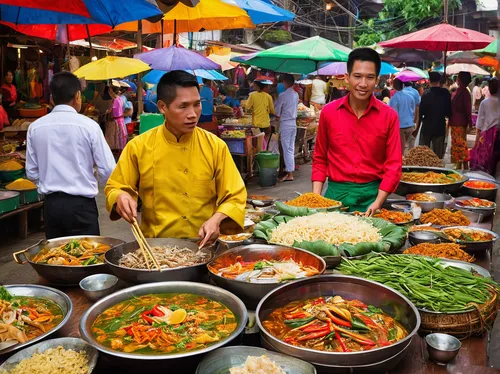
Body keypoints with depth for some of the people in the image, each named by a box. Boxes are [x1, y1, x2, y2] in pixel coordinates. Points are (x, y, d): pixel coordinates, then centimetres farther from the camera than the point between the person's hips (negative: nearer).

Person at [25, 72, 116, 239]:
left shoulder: (35, 127, 1)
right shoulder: (88, 125, -9)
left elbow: (32, 173, 6)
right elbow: (108, 171, -9)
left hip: (51, 205, 4)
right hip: (81, 205, -4)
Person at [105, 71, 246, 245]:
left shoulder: (216, 146, -1)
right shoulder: (138, 146, -2)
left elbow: (235, 197, 2)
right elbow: (114, 188, 8)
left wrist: (216, 220, -15)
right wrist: (121, 197, -13)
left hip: (204, 245, -1)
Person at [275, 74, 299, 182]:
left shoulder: (282, 95, -14)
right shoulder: (296, 95, 6)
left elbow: (276, 111, -9)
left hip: (285, 124, -7)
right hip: (293, 123, 7)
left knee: (287, 149, -5)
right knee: (291, 148, 13)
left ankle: (290, 174, -4)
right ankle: (290, 169, 21)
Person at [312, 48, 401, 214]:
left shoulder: (389, 116, -3)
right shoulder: (328, 112, 0)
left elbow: (393, 165, -3)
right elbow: (320, 158, 8)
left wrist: (377, 203, -13)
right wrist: (316, 196, -3)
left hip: (372, 195, -1)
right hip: (336, 194, 1)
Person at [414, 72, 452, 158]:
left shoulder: (426, 94, -7)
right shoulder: (446, 94, -2)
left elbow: (421, 113, -8)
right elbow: (449, 113, 2)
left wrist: (417, 128, 0)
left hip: (427, 127, -1)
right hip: (440, 128, 2)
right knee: (438, 155, 7)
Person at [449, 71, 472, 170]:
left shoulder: (464, 92, -13)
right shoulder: (457, 91, 12)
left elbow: (468, 109, -15)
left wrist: (470, 124, -16)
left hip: (460, 124, -9)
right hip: (454, 123, 9)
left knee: (461, 145, -7)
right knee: (456, 145, 14)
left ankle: (465, 167, -2)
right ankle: (458, 166, 23)